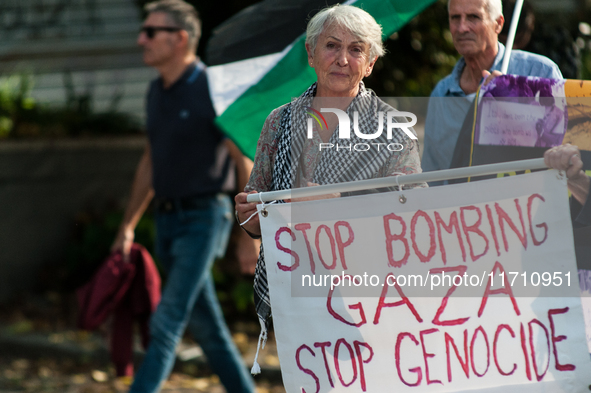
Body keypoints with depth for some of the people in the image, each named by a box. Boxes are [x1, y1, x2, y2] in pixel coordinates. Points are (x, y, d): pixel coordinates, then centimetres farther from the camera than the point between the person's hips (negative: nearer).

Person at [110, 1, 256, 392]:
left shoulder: (212, 90, -13)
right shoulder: (157, 92, 10)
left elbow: (245, 163, -12)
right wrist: (128, 224, 20)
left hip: (203, 218, -8)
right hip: (168, 220, 8)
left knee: (166, 324, -10)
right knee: (205, 326, 11)